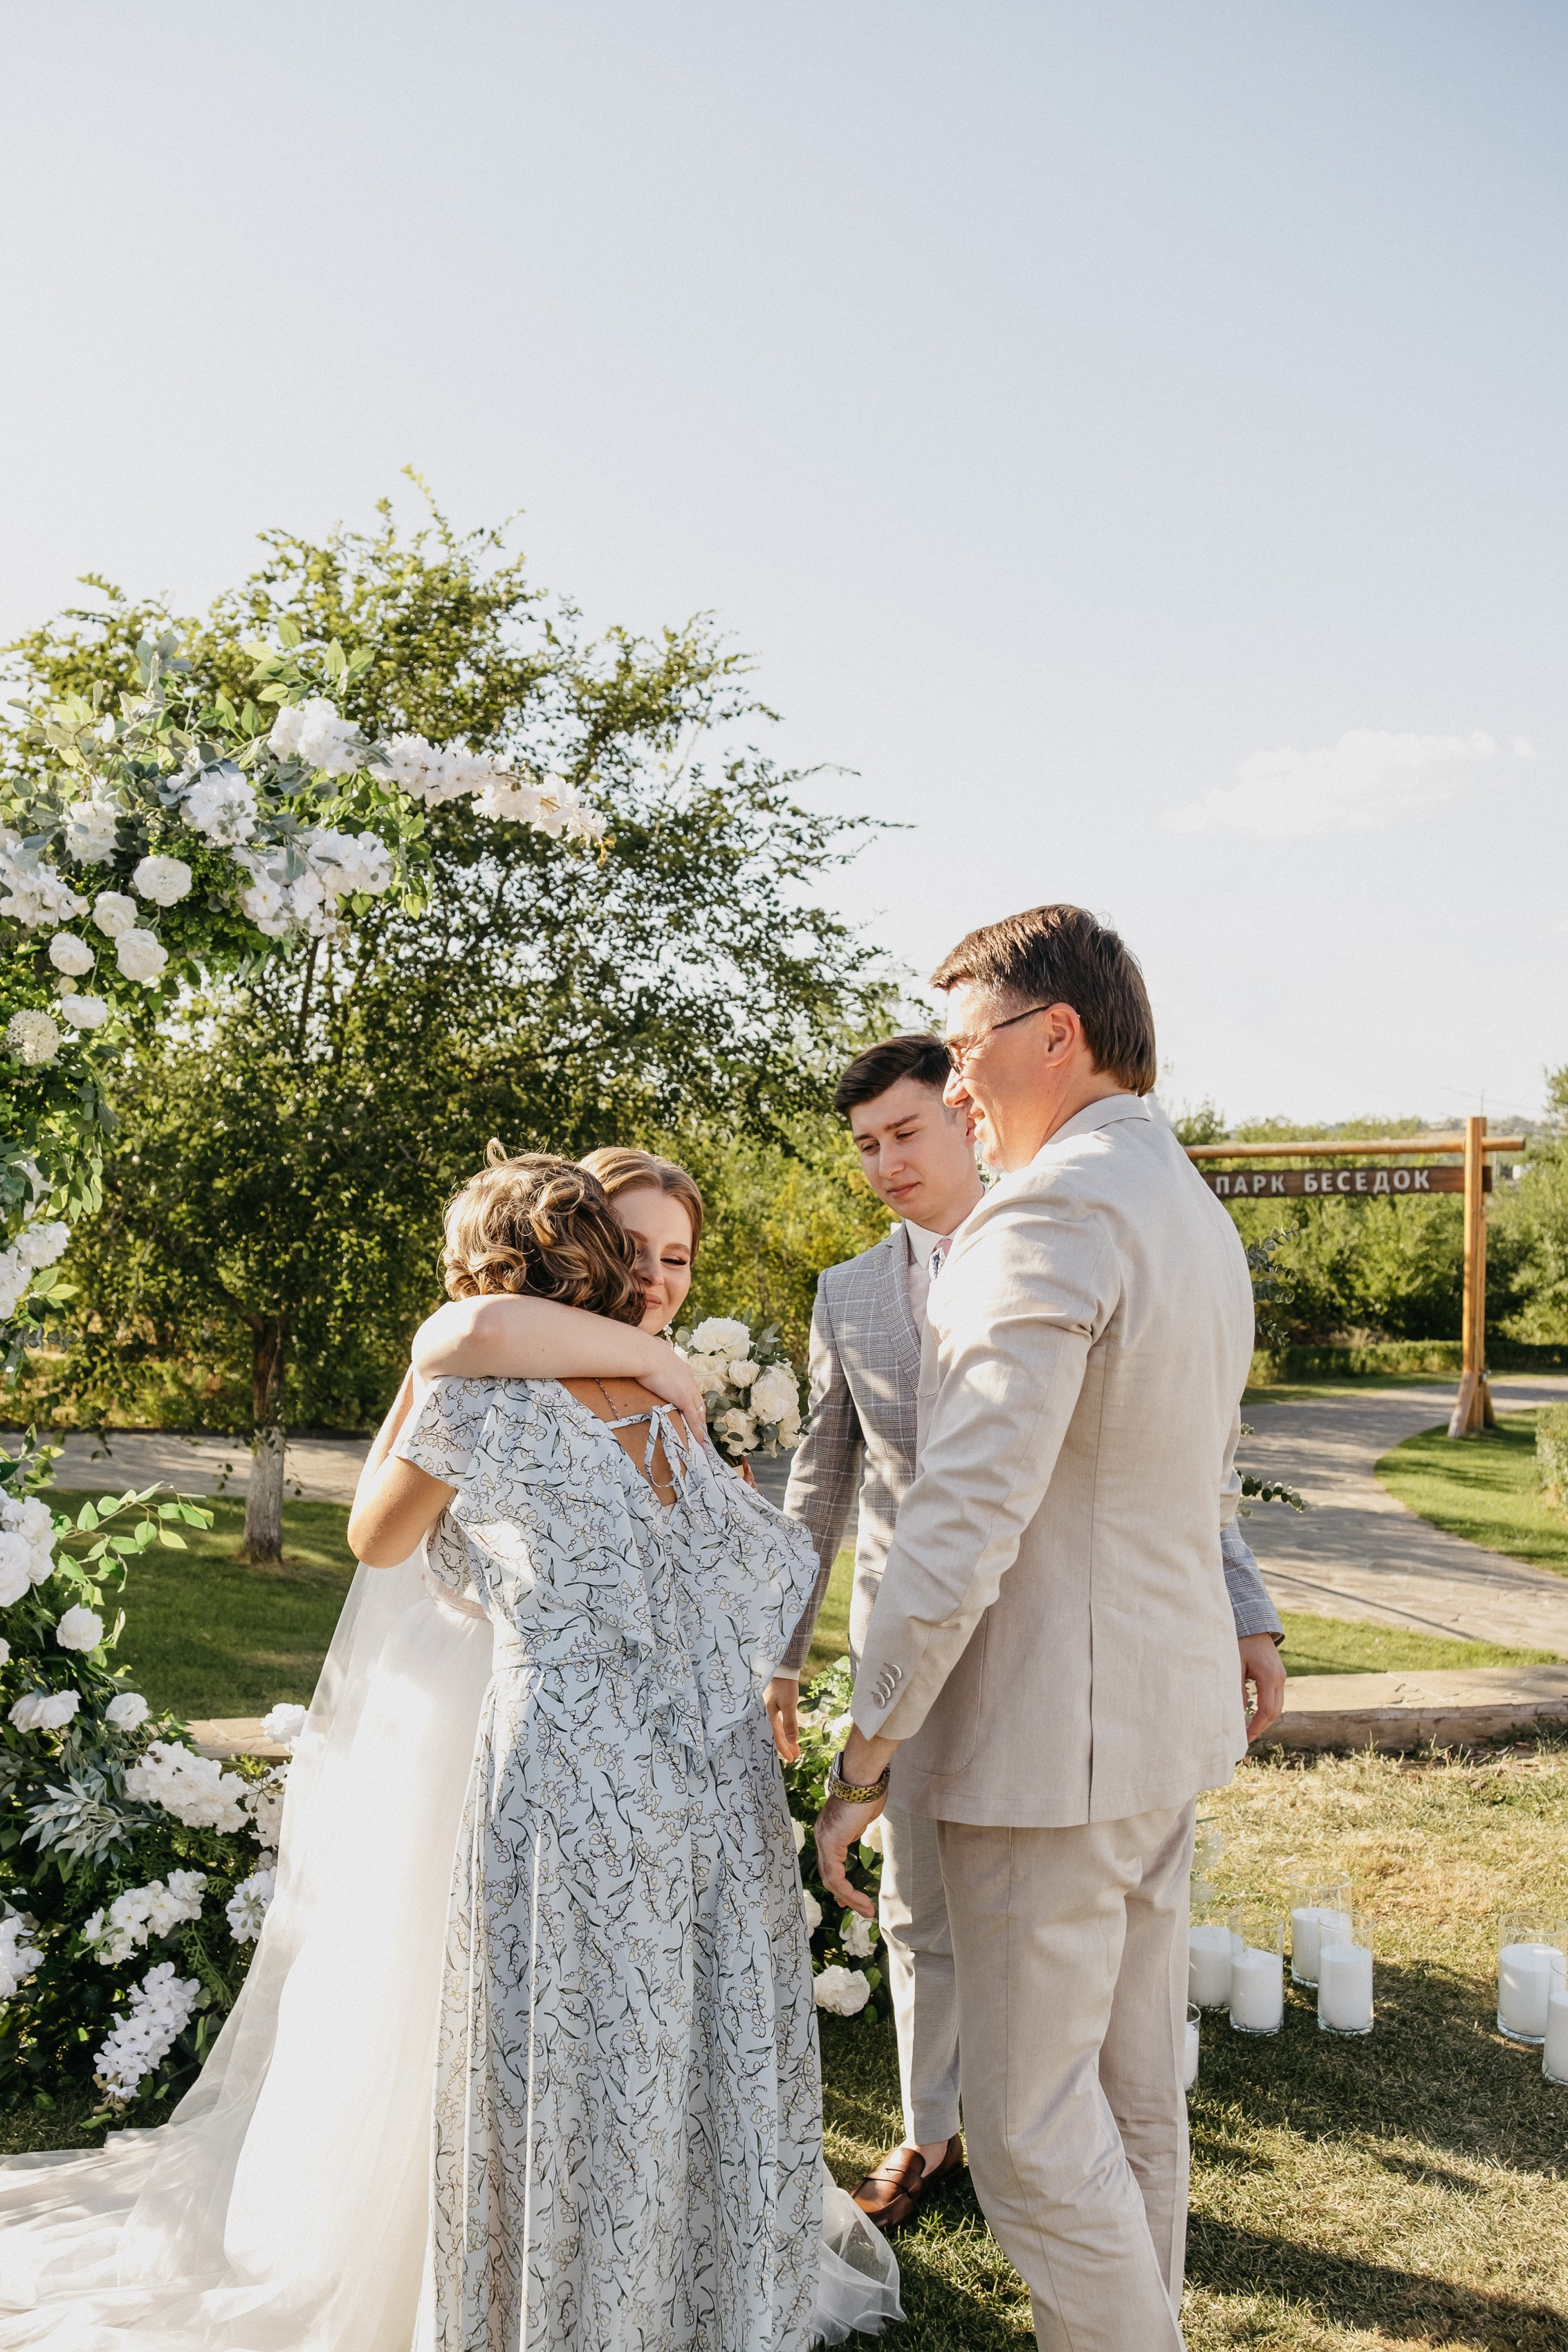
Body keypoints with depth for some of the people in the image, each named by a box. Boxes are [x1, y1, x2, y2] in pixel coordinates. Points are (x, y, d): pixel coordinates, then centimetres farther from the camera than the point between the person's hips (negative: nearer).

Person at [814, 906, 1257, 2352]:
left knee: (1034, 2132, 3)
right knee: (1137, 2102, 20)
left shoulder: (1054, 1212, -19)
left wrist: (859, 1768, -18)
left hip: (1046, 1740, -10)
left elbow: (964, 1526, -24)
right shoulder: (1204, 1219, 12)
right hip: (1174, 1719, 10)